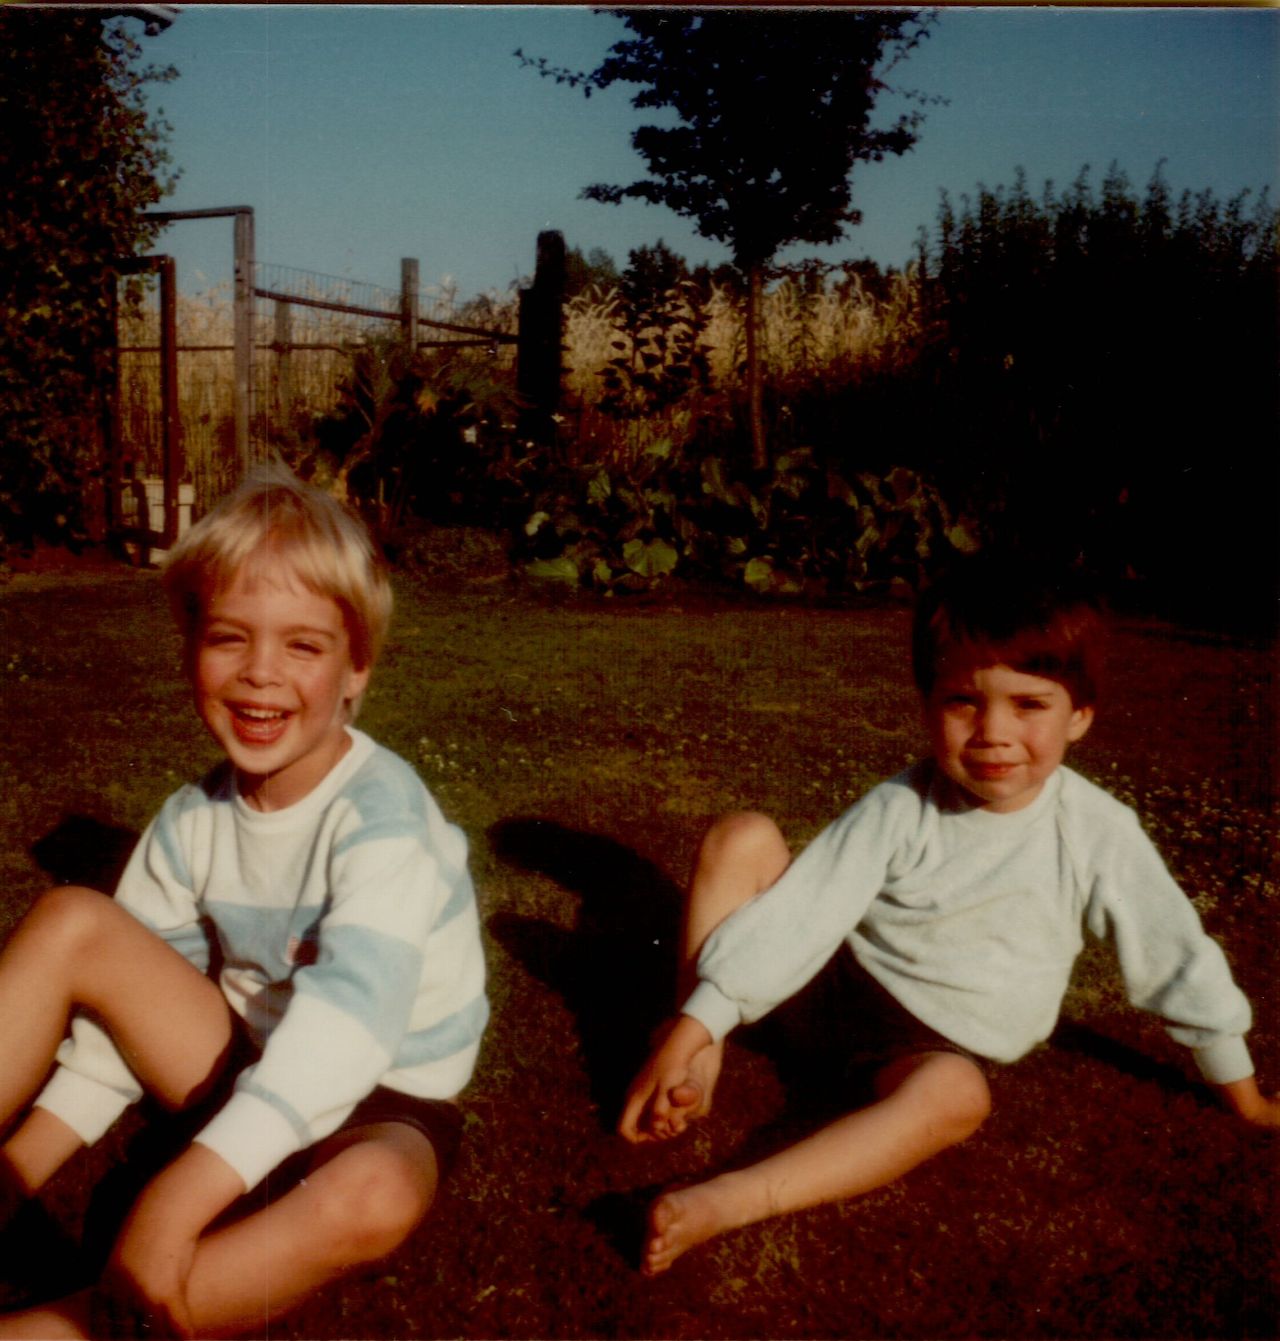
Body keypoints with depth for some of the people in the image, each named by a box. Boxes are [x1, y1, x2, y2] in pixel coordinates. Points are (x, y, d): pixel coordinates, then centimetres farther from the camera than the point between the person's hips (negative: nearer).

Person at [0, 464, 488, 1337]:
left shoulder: (379, 813, -23)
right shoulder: (193, 823, -4)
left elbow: (351, 1013, -35)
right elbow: (133, 1000, 1)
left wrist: (186, 1188, -42)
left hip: (381, 1106, -5)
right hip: (254, 1074, 5)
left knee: (371, 1198, -40)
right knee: (72, 922, -12)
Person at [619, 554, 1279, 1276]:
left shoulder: (1099, 832, -11)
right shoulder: (899, 809, -11)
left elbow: (1178, 961, 0)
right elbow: (801, 911, -16)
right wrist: (695, 1025, -23)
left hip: (941, 1044, -1)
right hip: (838, 981, 2)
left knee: (956, 1094, -39)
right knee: (742, 838, -17)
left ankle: (724, 1204, -44)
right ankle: (699, 1067, -14)